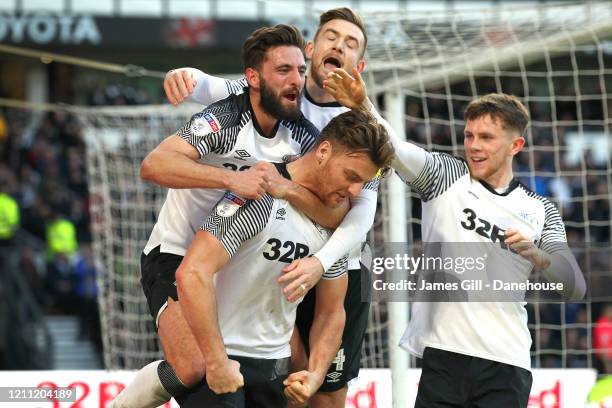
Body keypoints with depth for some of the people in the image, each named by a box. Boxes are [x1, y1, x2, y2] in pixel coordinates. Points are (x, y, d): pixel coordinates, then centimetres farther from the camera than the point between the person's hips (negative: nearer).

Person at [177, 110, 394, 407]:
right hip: (217, 354, -7)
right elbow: (192, 273, -28)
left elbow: (331, 311, 14)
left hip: (274, 361, 7)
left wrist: (316, 376, -2)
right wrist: (217, 362, -26)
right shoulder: (263, 197, -20)